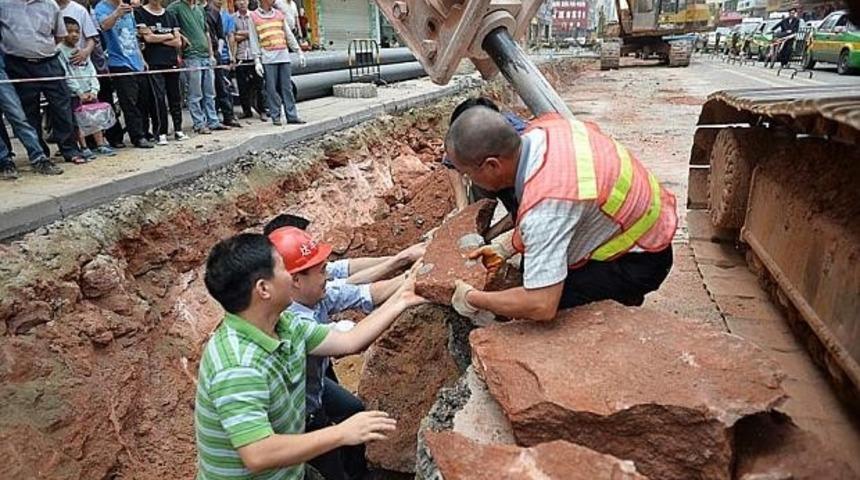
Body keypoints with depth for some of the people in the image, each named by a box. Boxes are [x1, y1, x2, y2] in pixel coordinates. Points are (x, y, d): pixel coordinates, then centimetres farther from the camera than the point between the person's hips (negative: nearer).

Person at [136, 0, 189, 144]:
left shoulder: (170, 16, 14)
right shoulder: (140, 13, 3)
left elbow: (178, 42, 5)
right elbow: (148, 37, -8)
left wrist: (158, 39, -4)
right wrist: (168, 36, 2)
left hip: (172, 62, 4)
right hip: (153, 64, -4)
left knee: (175, 96, 6)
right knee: (158, 98, -8)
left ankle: (178, 130, 15)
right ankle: (161, 133, -3)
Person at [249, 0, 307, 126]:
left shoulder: (279, 14, 15)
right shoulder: (254, 16, 5)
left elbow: (289, 35, 17)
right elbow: (254, 40, 2)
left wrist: (299, 51, 11)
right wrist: (257, 60, -5)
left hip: (284, 56, 3)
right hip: (268, 58, -3)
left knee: (287, 87, 3)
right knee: (272, 89, -2)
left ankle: (292, 115, 5)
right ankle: (275, 116, 5)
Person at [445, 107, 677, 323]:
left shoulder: (545, 204, -38)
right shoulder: (545, 127, -12)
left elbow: (542, 306, -36)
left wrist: (472, 299, -21)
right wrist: (504, 247, 3)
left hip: (640, 260, -8)